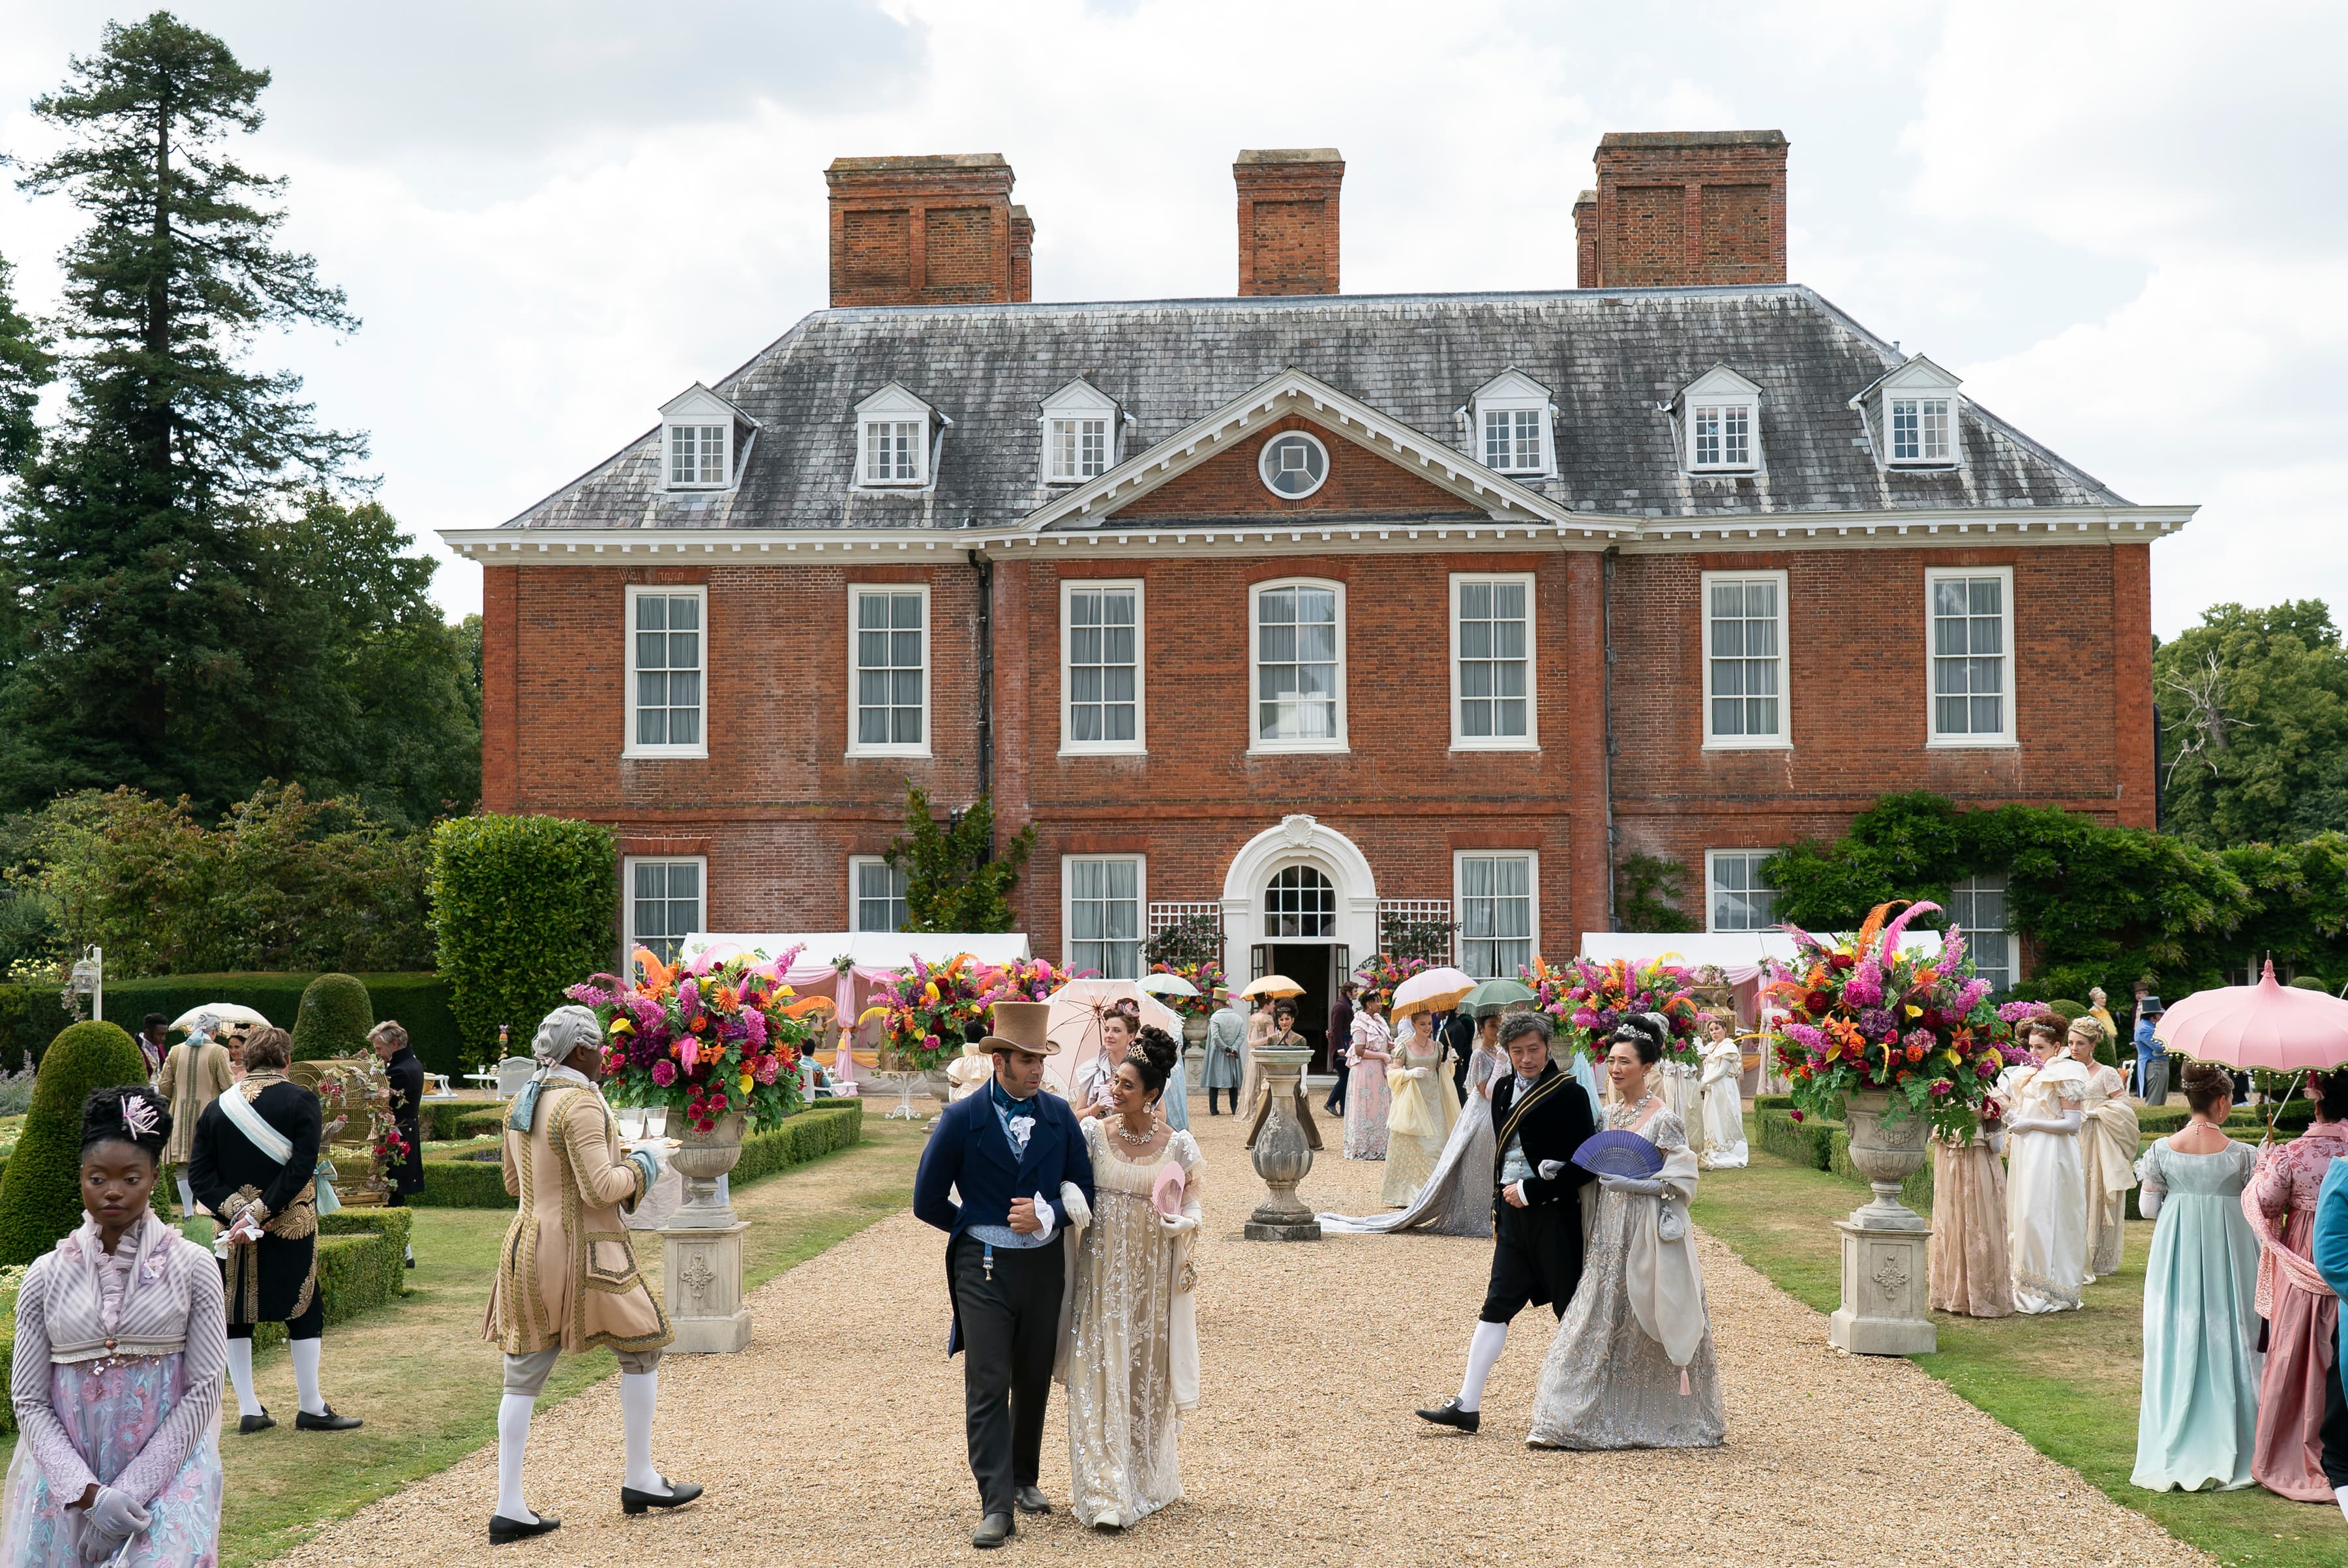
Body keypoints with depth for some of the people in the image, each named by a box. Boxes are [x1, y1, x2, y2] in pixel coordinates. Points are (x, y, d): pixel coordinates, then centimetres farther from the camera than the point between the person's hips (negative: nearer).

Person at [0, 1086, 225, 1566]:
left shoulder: (192, 1267, -2)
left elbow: (204, 1391, -4)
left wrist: (131, 1490, -12)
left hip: (167, 1470, -2)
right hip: (66, 1481, 2)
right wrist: (88, 1492, -12)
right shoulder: (47, 1275, 3)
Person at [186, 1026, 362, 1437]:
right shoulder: (301, 1101, -7)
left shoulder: (217, 1107, 3)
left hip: (234, 1227, 3)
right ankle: (312, 1407, 11)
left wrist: (237, 1210, -11)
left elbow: (199, 1175, -4)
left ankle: (248, 1410, 13)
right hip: (291, 1231, -3)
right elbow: (300, 1169, -17)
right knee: (304, 1311, 8)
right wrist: (258, 1213, -16)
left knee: (235, 1314, 12)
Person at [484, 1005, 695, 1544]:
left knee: (524, 1376, 7)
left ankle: (509, 1507, 6)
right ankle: (639, 1479, 18)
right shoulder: (580, 1104, -18)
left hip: (529, 1246, 8)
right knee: (642, 1350, 10)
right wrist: (638, 1170, -5)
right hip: (584, 1255, -8)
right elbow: (600, 1188, -23)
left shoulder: (522, 1102, 9)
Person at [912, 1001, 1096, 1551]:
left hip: (1044, 1265, 3)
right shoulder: (962, 1119, -6)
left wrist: (1048, 1215, -12)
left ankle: (1025, 1479, 32)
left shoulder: (1059, 1115, 3)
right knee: (987, 1387, -7)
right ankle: (996, 1505, -7)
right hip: (984, 1268, -3)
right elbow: (928, 1202, -1)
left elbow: (1083, 1191, 6)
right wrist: (982, 1231, 3)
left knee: (1034, 1381, 14)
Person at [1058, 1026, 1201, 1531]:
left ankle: (1148, 1481, 28)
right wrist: (1075, 1209, -18)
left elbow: (1192, 1201, 5)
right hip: (1101, 1270, 0)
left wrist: (1186, 1221, -13)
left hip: (1152, 1275, 1)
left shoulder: (1178, 1145, -4)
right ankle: (1105, 1494, 0)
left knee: (1148, 1378, 11)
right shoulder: (1092, 1134, -3)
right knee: (1101, 1377, -4)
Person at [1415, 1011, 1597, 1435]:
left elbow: (1585, 1166, -14)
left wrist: (1529, 1190, -14)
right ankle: (1467, 1406, 4)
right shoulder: (1504, 1090, 8)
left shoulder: (1569, 1095, -11)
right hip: (1513, 1214, 6)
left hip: (1554, 1216, -6)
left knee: (1571, 1311, 5)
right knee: (1496, 1306, 4)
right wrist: (1500, 1214, 15)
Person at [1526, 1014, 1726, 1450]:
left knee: (1647, 1326, 0)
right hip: (1610, 1232, 7)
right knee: (1603, 1323, 6)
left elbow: (1681, 1182, -13)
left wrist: (1632, 1184, -22)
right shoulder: (1611, 1114, 11)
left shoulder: (1663, 1119, -10)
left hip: (1648, 1233, -7)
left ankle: (1659, 1420, 14)